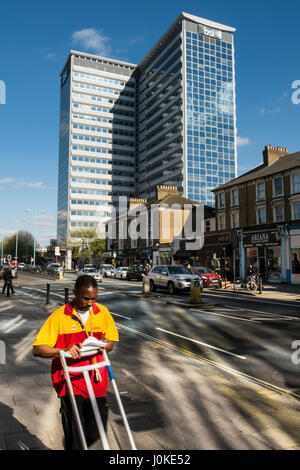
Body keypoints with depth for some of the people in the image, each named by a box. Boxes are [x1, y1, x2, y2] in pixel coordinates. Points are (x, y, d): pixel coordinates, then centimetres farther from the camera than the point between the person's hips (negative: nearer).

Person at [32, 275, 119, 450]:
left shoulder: (102, 312, 3)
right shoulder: (60, 315, -8)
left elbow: (110, 343, 8)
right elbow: (37, 349, -11)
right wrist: (63, 351, -27)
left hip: (96, 380, 3)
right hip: (70, 380, -3)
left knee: (96, 432, 10)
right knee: (75, 438, 2)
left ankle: (73, 443, 37)